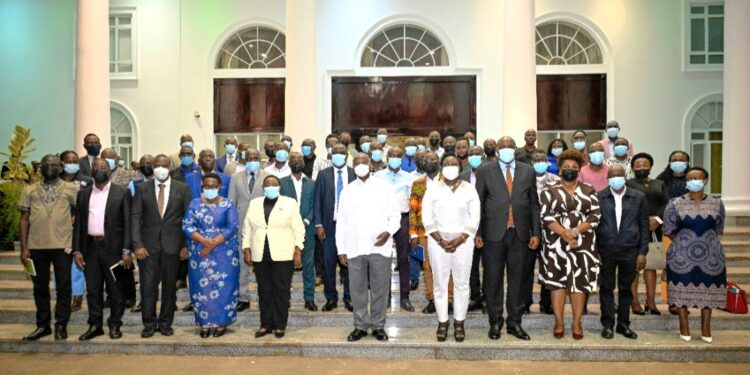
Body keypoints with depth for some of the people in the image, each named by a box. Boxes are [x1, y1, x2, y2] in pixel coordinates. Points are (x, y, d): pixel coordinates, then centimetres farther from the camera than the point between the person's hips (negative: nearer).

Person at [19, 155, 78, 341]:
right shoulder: (30, 190, 8)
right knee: (40, 287, 12)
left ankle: (61, 325, 14)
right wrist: (24, 248, 3)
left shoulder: (71, 188, 1)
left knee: (63, 287, 4)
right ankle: (43, 325, 23)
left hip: (62, 245, -2)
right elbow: (24, 219, 7)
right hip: (36, 246, 3)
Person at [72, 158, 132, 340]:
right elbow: (78, 223, 10)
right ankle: (95, 325, 20)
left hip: (113, 247, -3)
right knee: (93, 290, 9)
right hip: (90, 247, 3)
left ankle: (115, 325, 17)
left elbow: (127, 223, -5)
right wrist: (76, 250, 2)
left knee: (115, 289, 4)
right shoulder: (83, 194, 11)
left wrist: (126, 250, -11)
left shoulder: (122, 192, 0)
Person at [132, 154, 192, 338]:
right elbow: (135, 217, 2)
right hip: (149, 244, 0)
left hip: (172, 245, 0)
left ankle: (165, 323, 20)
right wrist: (137, 245, -7)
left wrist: (186, 245, -4)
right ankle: (149, 323, 16)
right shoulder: (142, 188, 5)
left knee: (170, 286, 7)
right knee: (148, 286, 1)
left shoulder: (182, 189, 3)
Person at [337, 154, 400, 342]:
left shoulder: (383, 188, 6)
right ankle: (360, 325, 18)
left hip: (380, 247, -1)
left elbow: (395, 215, 5)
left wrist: (388, 232, -13)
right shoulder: (347, 191, 10)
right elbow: (341, 221, 9)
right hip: (355, 248, 1)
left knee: (380, 288, 4)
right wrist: (341, 248, 4)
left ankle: (378, 325, 17)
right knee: (357, 289, 6)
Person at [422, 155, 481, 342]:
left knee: (462, 283, 3)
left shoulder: (469, 189, 4)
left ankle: (459, 323, 14)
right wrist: (440, 240, -10)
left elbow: (475, 218, 0)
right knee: (440, 283, 3)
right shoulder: (433, 189, 3)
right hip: (438, 241, 0)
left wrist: (460, 240, -11)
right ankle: (442, 322, 14)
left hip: (463, 241, 0)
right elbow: (427, 218, 0)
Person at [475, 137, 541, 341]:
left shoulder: (528, 171, 9)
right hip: (494, 233, -2)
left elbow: (534, 204, 9)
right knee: (493, 279, 5)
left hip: (520, 234, 2)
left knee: (517, 279, 9)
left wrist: (536, 233, 4)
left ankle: (514, 322, 21)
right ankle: (495, 322, 18)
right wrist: (477, 233, -4)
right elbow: (478, 203, 2)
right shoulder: (485, 171, 3)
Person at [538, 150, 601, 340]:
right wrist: (565, 233, -17)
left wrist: (575, 231, -13)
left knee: (580, 281, 3)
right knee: (557, 281, 0)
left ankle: (576, 323, 13)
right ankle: (559, 322, 10)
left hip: (583, 244, 1)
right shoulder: (549, 192, 4)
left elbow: (595, 216, 0)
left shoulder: (589, 190, 9)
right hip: (557, 243, -1)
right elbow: (547, 217, -5)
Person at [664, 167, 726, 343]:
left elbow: (718, 230, 9)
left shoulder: (717, 203, 2)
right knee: (683, 289, 3)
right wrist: (685, 242, 0)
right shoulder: (675, 204, -5)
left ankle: (706, 328, 19)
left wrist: (706, 241, 1)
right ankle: (684, 327, 14)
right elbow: (669, 231, 0)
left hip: (710, 256, 2)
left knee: (708, 290, 7)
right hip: (682, 256, -2)